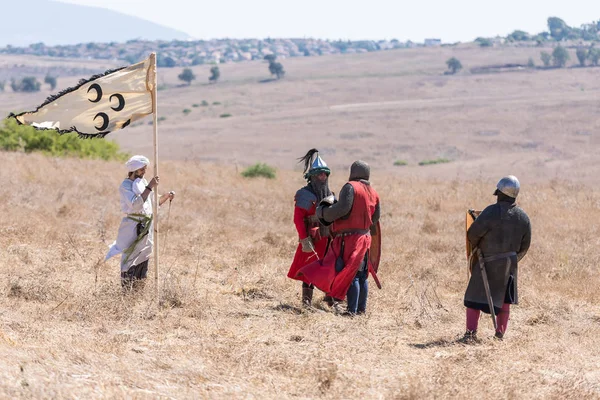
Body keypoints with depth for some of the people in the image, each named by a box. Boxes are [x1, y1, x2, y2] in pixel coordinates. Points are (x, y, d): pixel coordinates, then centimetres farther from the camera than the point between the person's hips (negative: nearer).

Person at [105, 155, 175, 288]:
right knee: (130, 259, -7)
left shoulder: (143, 182, 12)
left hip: (146, 226, 8)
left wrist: (166, 196, 3)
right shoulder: (125, 186, -11)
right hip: (133, 227, -8)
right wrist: (149, 188, -28)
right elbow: (135, 204, -26)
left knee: (143, 259, 11)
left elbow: (153, 202, 20)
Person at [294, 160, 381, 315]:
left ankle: (352, 309, -10)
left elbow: (343, 208, -22)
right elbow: (375, 217, 16)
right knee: (361, 275, 13)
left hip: (349, 237, -8)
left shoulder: (350, 187, -11)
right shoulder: (373, 193, 12)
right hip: (365, 237, 8)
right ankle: (361, 308, 16)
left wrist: (324, 211, -8)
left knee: (349, 274, -7)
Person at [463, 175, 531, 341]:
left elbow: (473, 233, -18)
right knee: (504, 298, 18)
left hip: (488, 262, -5)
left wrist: (475, 246, 5)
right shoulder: (523, 217, -1)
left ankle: (471, 332, -8)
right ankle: (500, 333, 18)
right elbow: (525, 245, 6)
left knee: (475, 296, 2)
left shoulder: (492, 212, -19)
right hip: (510, 263, 5)